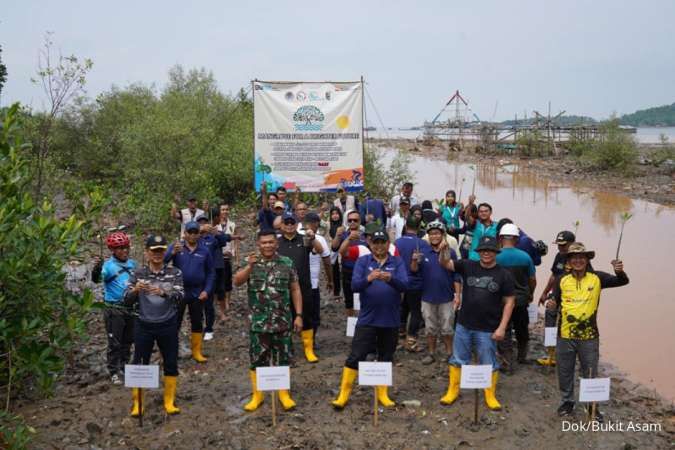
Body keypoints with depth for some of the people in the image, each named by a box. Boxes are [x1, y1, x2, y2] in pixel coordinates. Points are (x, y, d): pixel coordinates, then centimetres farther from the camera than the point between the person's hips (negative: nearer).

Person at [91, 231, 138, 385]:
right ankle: (114, 372, 13)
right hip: (114, 310, -6)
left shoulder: (132, 264, 4)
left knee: (128, 341, 16)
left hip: (130, 307, 6)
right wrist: (96, 270, -51)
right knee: (115, 343, 1)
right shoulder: (109, 265, -14)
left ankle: (124, 367, 31)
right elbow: (97, 279, -32)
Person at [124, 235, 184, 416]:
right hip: (144, 326, 0)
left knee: (171, 364, 8)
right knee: (139, 364, 5)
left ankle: (169, 402, 24)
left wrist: (164, 292, -35)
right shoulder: (138, 274, -2)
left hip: (168, 325, 0)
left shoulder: (174, 273, -3)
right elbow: (127, 300, -5)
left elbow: (179, 297, -15)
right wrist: (135, 290, -27)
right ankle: (137, 403, 21)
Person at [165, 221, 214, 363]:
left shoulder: (205, 251, 1)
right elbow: (163, 261, -21)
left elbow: (211, 273, 6)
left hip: (197, 293, 2)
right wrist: (173, 252, -40)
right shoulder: (175, 247, -4)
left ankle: (197, 351, 22)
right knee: (175, 322, 5)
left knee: (197, 323, 10)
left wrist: (207, 290, -4)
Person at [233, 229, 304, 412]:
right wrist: (249, 266, -27)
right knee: (257, 360, 7)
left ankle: (284, 394, 22)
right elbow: (237, 282, -13)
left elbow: (295, 290, 3)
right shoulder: (251, 263, 1)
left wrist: (298, 315, -1)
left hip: (282, 321, 0)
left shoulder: (287, 263, 1)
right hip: (258, 322, 0)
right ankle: (257, 395, 21)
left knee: (282, 359, 8)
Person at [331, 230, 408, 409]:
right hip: (367, 319, -1)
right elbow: (354, 285, -12)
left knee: (386, 359, 12)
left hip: (390, 320, 1)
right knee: (355, 357, 0)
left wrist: (390, 279, -33)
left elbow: (404, 285, -13)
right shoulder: (362, 261, 0)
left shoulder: (397, 262, 1)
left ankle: (382, 394, 26)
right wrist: (368, 279, -32)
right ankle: (344, 394, 9)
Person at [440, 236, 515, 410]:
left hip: (488, 329, -2)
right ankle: (452, 391, 28)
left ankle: (490, 396, 27)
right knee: (458, 360, 14)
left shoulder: (504, 275, -5)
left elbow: (509, 302, -3)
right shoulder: (468, 266, -1)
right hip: (464, 325, 2)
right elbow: (446, 264, -8)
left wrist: (502, 327, -8)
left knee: (489, 364, 9)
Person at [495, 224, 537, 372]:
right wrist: (530, 294, 21)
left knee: (504, 331, 5)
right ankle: (522, 356, 38)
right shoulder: (525, 257, -6)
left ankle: (508, 364, 3)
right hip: (521, 299, 3)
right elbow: (533, 280, 2)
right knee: (522, 329, 22)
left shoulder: (495, 257, -14)